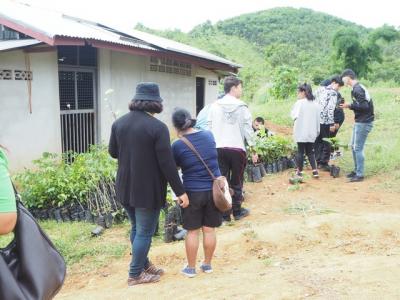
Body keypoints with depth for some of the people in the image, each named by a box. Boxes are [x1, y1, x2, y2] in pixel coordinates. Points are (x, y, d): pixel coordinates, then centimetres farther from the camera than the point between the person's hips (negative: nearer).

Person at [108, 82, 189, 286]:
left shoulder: (119, 123, 1)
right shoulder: (158, 127, -18)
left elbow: (112, 152, 13)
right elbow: (167, 163, -19)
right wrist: (180, 191, -11)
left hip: (125, 187, 7)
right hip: (148, 190, -7)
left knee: (136, 228, 22)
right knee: (145, 232, 7)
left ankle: (144, 265, 35)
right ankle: (135, 274, 16)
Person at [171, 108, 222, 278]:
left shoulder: (177, 146, -12)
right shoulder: (209, 136, 1)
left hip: (193, 192, -3)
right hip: (214, 189, 4)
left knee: (192, 231, 8)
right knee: (209, 230, 12)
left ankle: (191, 268, 18)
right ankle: (207, 264, 24)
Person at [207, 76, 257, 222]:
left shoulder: (215, 106, 4)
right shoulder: (242, 107, -3)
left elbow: (210, 128, 4)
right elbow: (248, 130, -2)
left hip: (219, 148, 2)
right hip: (237, 148, -2)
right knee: (236, 182, 11)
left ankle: (224, 213, 9)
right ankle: (237, 211, 19)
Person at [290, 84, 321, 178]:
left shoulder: (299, 103, -11)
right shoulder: (315, 104, 5)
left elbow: (293, 115, -7)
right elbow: (318, 119, 9)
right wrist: (317, 131, 16)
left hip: (301, 132, -4)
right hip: (311, 132, 4)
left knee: (300, 151, 4)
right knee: (310, 151, 14)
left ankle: (299, 171, 10)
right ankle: (315, 170, 6)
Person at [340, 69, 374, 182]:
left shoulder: (357, 89, -18)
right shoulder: (358, 87, 12)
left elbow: (364, 106, -24)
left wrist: (350, 106, -17)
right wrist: (350, 105, 6)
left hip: (363, 123, -10)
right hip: (360, 121, 10)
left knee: (358, 148, -5)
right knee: (354, 146, 17)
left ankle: (360, 175, 1)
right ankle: (356, 170, 28)